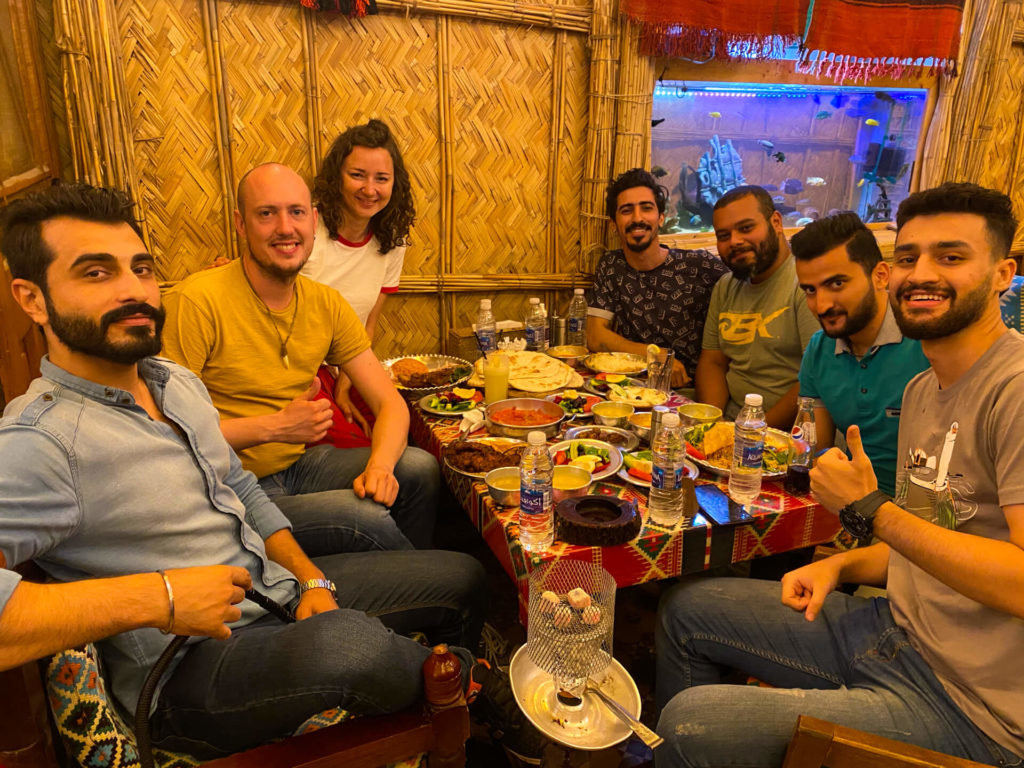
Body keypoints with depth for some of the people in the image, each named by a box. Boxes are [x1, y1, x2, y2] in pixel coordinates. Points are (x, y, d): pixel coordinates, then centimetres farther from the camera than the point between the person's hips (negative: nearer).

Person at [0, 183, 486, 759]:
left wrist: (310, 578, 4)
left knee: (462, 577, 9)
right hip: (188, 669, -8)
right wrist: (155, 598, -31)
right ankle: (459, 678, -1)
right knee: (349, 642, -39)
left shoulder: (180, 382, 8)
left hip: (278, 588, 8)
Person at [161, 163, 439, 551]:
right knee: (368, 518, -24)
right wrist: (273, 427, -22)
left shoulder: (326, 304, 2)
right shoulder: (196, 301, -17)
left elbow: (390, 403, 0)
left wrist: (380, 465, -19)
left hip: (300, 463, 6)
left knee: (420, 469, -10)